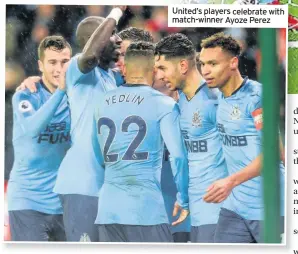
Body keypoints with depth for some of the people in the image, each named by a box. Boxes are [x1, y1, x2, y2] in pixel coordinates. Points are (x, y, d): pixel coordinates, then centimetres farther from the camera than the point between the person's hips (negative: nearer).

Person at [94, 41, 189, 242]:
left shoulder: (103, 103, 13)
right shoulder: (163, 104, -3)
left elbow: (101, 155, 16)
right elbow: (178, 156, -6)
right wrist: (183, 200, 2)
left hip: (107, 207, 5)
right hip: (146, 208, -5)